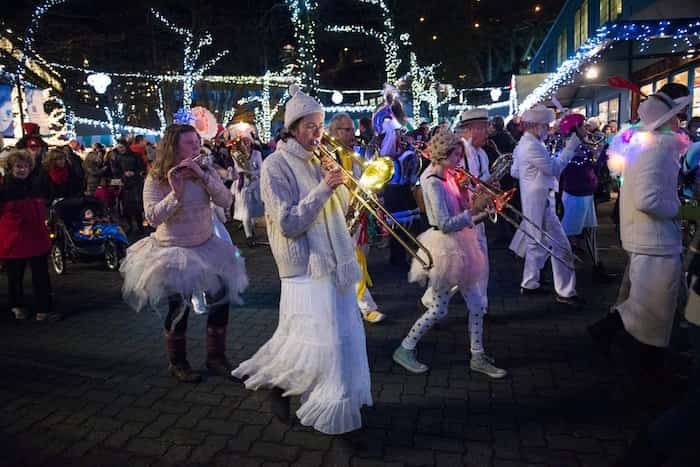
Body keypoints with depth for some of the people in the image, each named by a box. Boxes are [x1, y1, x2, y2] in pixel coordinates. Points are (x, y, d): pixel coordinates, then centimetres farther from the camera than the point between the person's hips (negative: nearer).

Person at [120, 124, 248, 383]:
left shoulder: (206, 172, 0)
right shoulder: (156, 180, -10)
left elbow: (226, 201, -13)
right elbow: (153, 217, -20)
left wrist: (203, 176, -24)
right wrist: (176, 193, -30)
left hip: (207, 247, 4)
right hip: (172, 252, -4)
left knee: (221, 299, 4)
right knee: (178, 309, 5)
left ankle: (216, 356, 24)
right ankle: (177, 363, 28)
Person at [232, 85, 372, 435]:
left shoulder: (317, 160, 11)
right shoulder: (276, 165, -10)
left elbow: (340, 207, 13)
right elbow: (288, 224, -18)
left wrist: (340, 181, -5)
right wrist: (323, 188, -22)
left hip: (335, 260, 8)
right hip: (306, 265, -7)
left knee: (344, 335, 15)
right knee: (315, 339, -3)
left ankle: (342, 397, 36)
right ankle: (276, 382, 24)